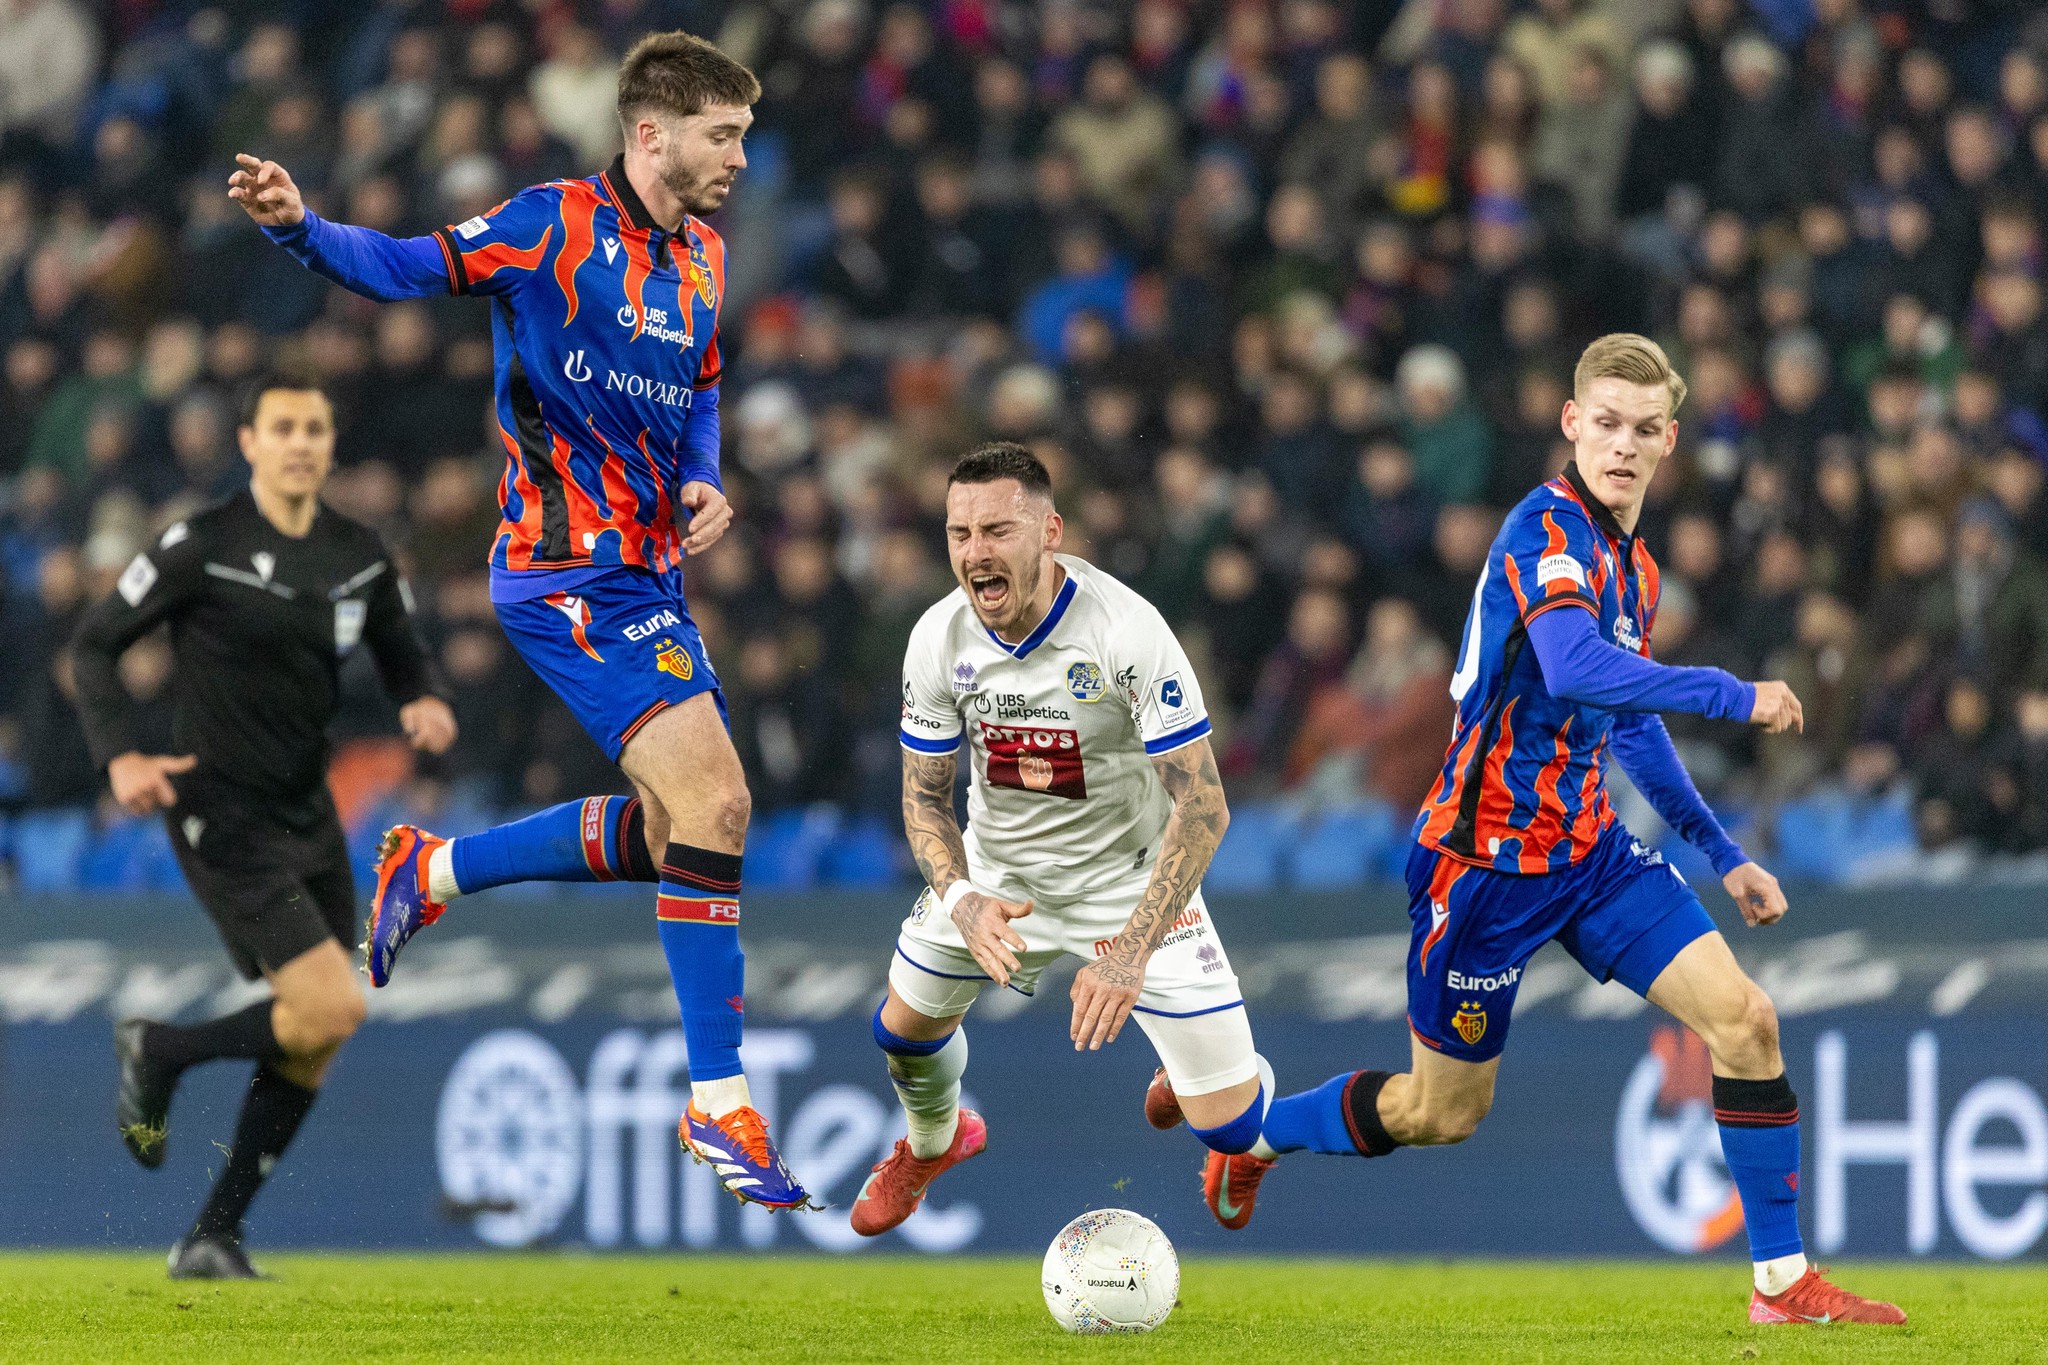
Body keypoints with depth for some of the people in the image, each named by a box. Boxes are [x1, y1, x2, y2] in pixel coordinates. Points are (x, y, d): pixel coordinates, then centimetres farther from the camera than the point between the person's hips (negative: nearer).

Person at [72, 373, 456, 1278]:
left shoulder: (360, 557, 5)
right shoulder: (202, 547, -11)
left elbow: (401, 657, 19)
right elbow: (95, 642, -5)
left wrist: (425, 703, -5)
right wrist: (119, 755, -18)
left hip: (308, 817, 7)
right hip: (224, 819, -7)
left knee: (308, 1055, 6)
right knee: (330, 1010, -18)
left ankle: (212, 1239, 17)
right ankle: (157, 1055, 7)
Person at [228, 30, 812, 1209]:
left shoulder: (704, 262, 12)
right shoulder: (557, 225, -11)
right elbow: (412, 267, -18)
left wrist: (705, 484, 6)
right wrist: (300, 226, -36)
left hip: (647, 571, 9)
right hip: (570, 572, -9)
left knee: (674, 828, 12)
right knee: (714, 805, -16)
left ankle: (433, 872, 29)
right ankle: (720, 1103, -11)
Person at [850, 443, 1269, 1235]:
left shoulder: (1127, 631, -31)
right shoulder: (939, 639, -16)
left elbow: (1202, 807, -29)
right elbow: (925, 798, -3)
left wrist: (1131, 952, -37)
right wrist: (963, 902, -24)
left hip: (1128, 878, -4)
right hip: (997, 870, 4)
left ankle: (1195, 1077, 30)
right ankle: (932, 1145, 52)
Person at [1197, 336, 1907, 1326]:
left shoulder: (1631, 565, 11)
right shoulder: (1548, 529, -18)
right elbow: (1575, 669, -37)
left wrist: (1721, 853, 24)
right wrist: (1735, 696, -30)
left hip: (1589, 850, 7)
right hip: (1489, 861, -7)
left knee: (1743, 1020, -9)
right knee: (1443, 1112, 6)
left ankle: (1782, 1282, -4)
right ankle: (1250, 1131, 34)